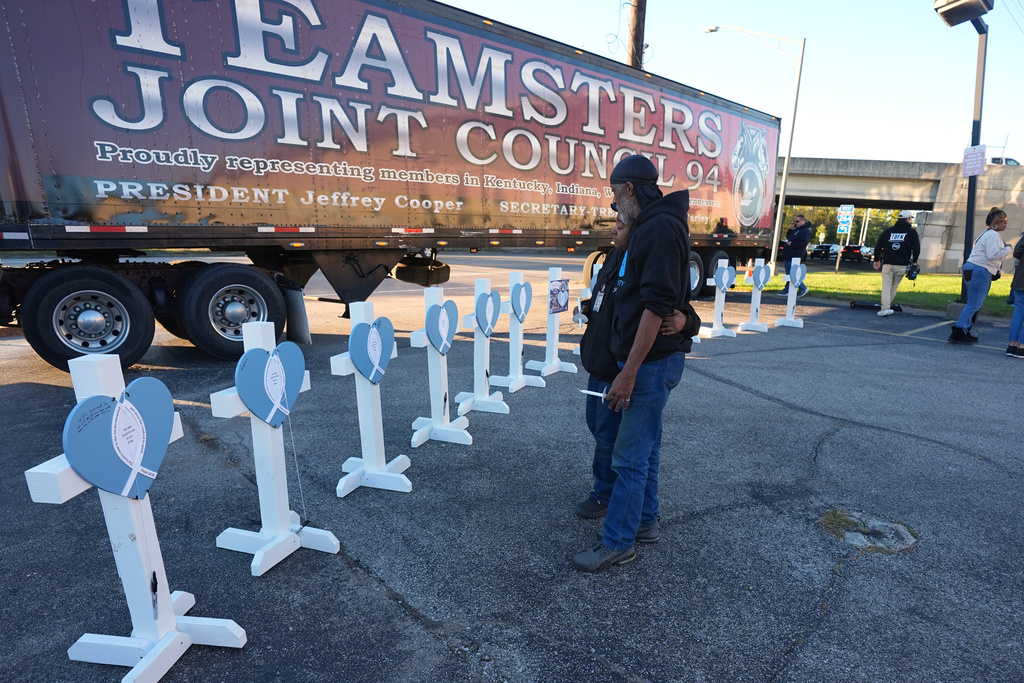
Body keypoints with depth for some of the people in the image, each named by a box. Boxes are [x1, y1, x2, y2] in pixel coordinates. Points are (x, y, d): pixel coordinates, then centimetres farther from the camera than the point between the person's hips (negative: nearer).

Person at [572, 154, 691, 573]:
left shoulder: (660, 228, -17)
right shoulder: (646, 227, 15)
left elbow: (656, 306, -25)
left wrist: (629, 372, -25)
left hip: (653, 361, -10)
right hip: (647, 359, 10)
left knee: (630, 455, -1)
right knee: (644, 445, 19)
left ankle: (618, 543, 13)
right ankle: (644, 519, 35)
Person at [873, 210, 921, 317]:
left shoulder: (888, 231, 10)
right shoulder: (912, 232, 5)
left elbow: (878, 246, 10)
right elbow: (916, 249, 0)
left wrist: (877, 260, 22)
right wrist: (913, 262, 14)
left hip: (888, 264, 0)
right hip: (902, 265, 0)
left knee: (886, 286, -2)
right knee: (894, 287, 11)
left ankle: (885, 308, -15)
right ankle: (887, 307, 14)